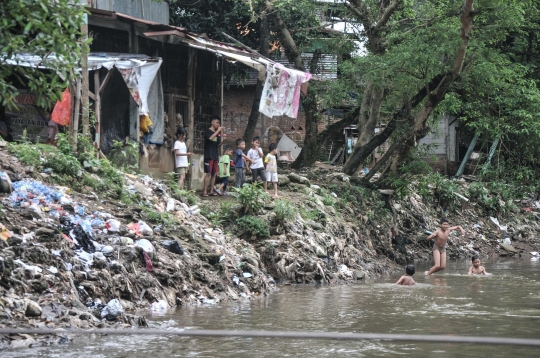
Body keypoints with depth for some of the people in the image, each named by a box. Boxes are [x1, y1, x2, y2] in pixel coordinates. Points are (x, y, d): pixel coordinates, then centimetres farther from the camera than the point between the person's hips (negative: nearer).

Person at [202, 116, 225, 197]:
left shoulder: (218, 133, 15)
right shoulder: (208, 131, -4)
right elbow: (210, 138, -24)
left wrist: (222, 138, 0)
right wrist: (218, 131, -20)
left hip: (215, 156, 7)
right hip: (208, 156, -7)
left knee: (214, 174, 6)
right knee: (208, 173, -11)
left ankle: (211, 191, 10)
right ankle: (205, 191, -12)